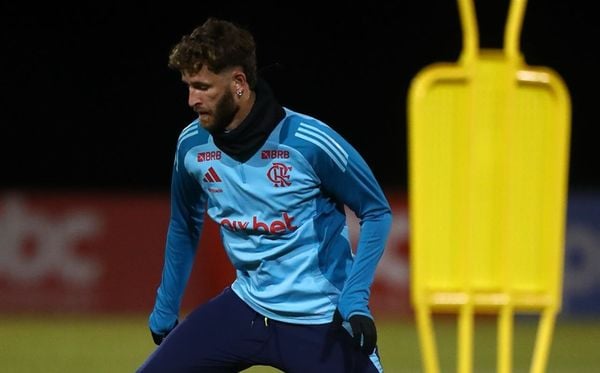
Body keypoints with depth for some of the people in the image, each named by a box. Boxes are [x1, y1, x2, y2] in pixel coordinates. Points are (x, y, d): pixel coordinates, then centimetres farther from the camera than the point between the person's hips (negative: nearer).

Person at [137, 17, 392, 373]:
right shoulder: (192, 144, -4)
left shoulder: (309, 141, -19)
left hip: (323, 318, -5)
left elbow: (378, 211, -7)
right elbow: (185, 227, 16)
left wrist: (355, 300, -17)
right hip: (246, 307, 5)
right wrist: (165, 311, 20)